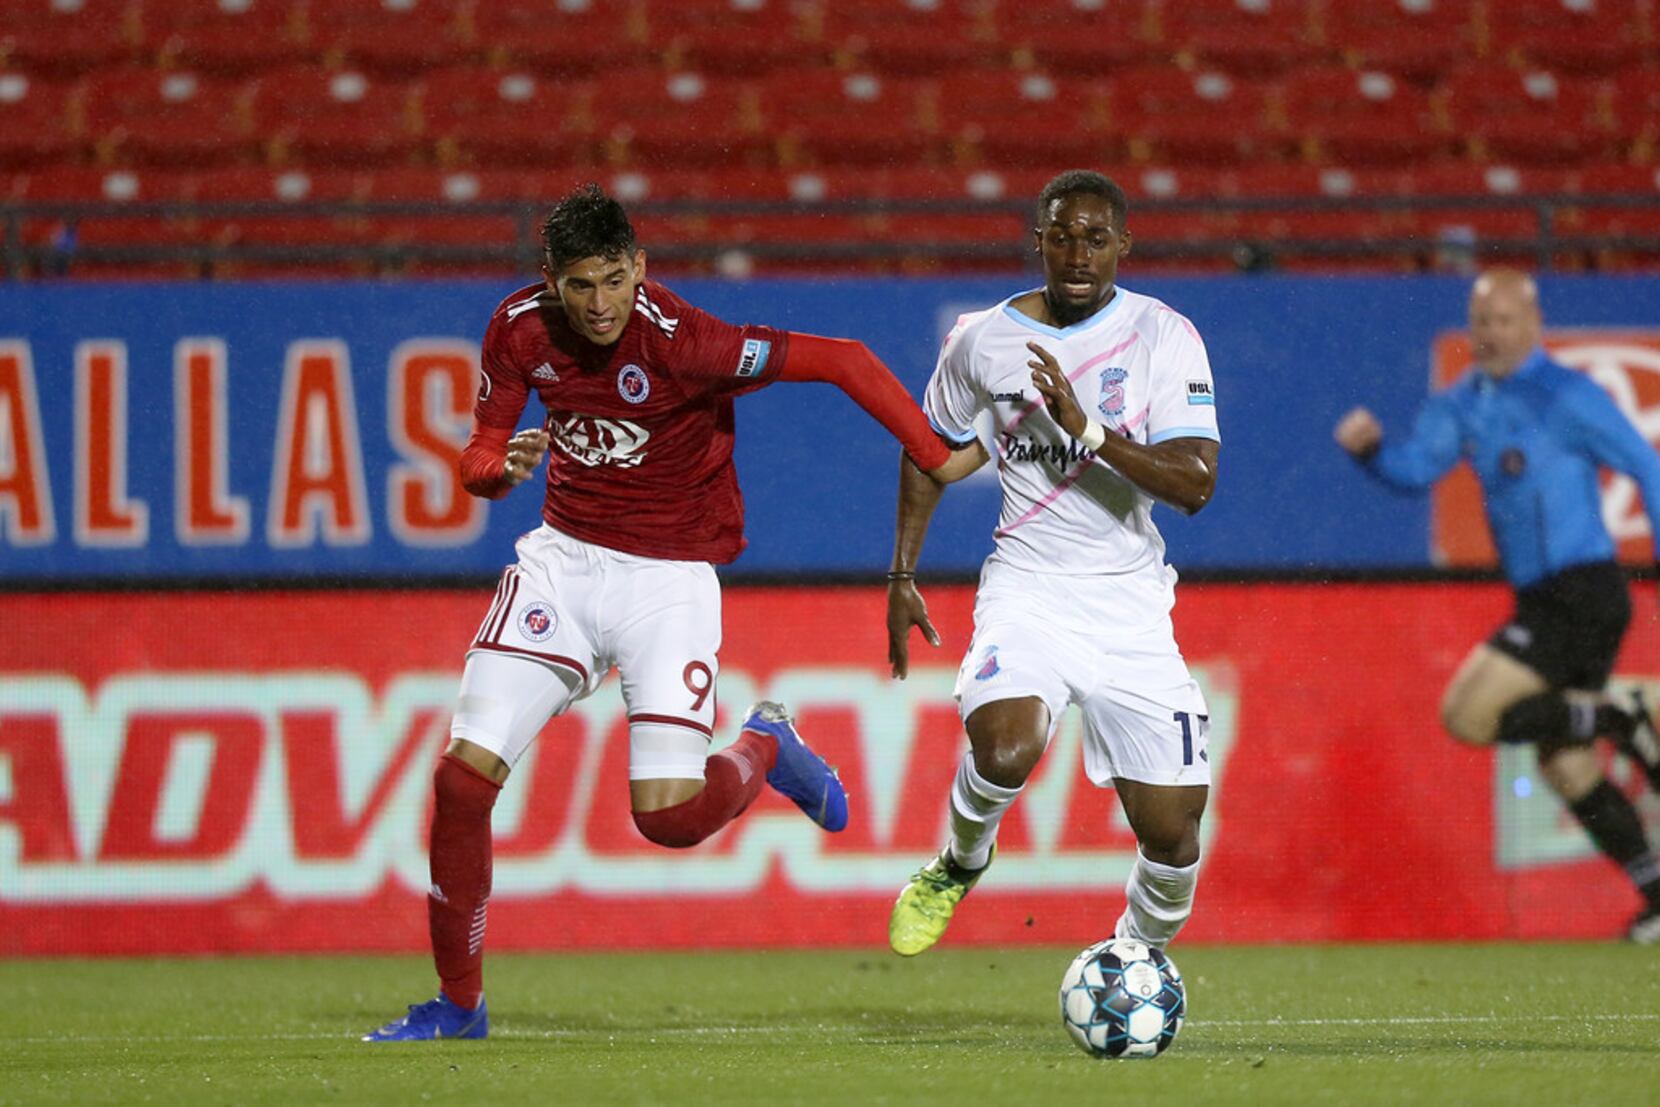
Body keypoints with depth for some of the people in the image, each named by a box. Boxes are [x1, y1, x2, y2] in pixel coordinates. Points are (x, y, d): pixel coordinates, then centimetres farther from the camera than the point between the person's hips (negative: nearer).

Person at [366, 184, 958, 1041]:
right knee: (464, 775, -9)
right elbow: (479, 460, 3)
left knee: (670, 815, -15)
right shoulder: (520, 330, -7)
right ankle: (458, 1003, 7)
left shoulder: (682, 341, -23)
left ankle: (765, 749, 22)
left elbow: (843, 361, -20)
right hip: (564, 556, 4)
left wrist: (937, 457, -23)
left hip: (669, 576, -4)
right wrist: (504, 465, -21)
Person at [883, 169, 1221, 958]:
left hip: (1130, 604, 0)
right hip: (1026, 590, 0)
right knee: (1005, 751, -30)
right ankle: (959, 865, 4)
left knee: (1171, 831, -4)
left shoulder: (1163, 337, -5)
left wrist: (1088, 428, -25)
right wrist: (902, 576, 16)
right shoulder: (982, 341, 1)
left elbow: (1195, 484, -15)